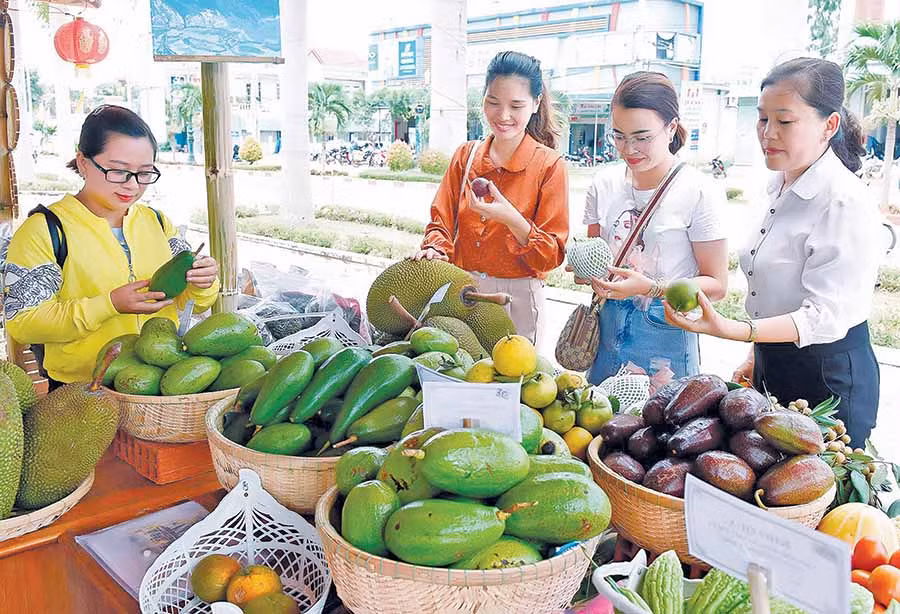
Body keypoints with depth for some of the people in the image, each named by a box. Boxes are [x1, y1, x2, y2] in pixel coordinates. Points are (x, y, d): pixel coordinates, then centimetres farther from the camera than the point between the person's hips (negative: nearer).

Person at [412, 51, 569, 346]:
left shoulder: (550, 165, -7)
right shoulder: (466, 155, 5)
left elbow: (553, 256, -11)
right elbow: (442, 222, 7)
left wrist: (511, 219, -26)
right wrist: (435, 249, -14)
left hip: (518, 298, -3)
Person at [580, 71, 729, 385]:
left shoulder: (699, 192, -10)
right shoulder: (604, 184, 3)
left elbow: (716, 284, -9)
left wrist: (651, 288, -23)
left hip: (667, 336, -4)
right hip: (608, 328, 4)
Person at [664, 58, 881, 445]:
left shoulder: (846, 205, -20)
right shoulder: (781, 189, 6)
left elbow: (825, 316, -27)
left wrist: (730, 330, -38)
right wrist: (757, 356, 16)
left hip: (827, 378, -8)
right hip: (773, 369, 8)